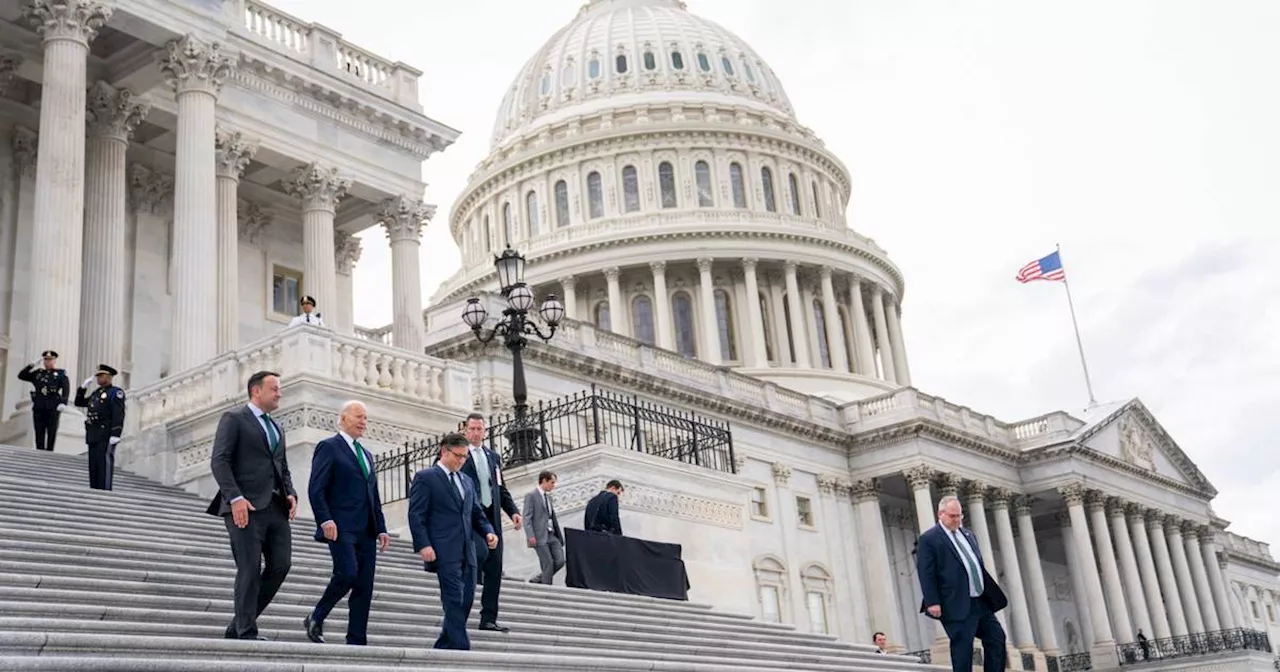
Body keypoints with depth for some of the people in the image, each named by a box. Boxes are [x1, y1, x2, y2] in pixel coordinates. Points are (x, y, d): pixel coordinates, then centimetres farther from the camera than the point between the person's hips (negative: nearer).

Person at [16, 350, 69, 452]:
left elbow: (66, 389, -4)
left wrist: (63, 402, -18)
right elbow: (21, 376, 12)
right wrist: (32, 365, 5)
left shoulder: (61, 374, 7)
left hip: (53, 408, -3)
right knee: (39, 433, 2)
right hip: (38, 408, 3)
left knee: (52, 432, -3)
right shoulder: (37, 373, 18)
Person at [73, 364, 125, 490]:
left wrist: (115, 434, -22)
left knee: (104, 463, -11)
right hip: (93, 435, 8)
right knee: (93, 465, 6)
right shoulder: (96, 393, 22)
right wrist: (83, 387, 18)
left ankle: (105, 490, -14)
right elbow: (79, 403, 31)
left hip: (106, 435, -8)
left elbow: (119, 414, -13)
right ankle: (94, 490, 7)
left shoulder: (115, 392, -3)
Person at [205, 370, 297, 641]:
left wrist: (291, 494, 5)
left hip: (275, 506, 7)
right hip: (245, 507, -7)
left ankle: (239, 625, 9)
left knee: (281, 565, -2)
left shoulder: (277, 429, 25)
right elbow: (219, 461, -8)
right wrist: (235, 498, -20)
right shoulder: (233, 419, 2)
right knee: (250, 568, -8)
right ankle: (246, 632, -1)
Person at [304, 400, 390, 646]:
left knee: (365, 586, 2)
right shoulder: (328, 447, 0)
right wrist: (325, 520, -19)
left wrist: (381, 528, 14)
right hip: (341, 528, -7)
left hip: (366, 531, 7)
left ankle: (357, 641, 5)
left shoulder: (367, 455, 24)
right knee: (347, 573, -20)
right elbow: (316, 489, -9)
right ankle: (316, 619, 1)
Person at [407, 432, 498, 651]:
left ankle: (443, 647, 16)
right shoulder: (425, 477, 0)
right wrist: (423, 545, -16)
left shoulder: (467, 482, 22)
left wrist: (488, 532, 3)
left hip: (467, 553, 7)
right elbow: (416, 515, -6)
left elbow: (477, 514, 23)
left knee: (466, 600, 5)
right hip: (445, 552, -7)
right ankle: (460, 648, -14)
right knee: (454, 600, -12)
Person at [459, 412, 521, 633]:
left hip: (492, 517, 6)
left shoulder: (493, 457, 19)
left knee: (494, 569, 4)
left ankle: (489, 619, 9)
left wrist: (513, 511, 8)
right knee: (480, 553, -24)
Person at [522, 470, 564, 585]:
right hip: (540, 536, -7)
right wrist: (531, 536, -20)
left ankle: (537, 580, 11)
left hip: (552, 535, 8)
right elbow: (527, 518, -10)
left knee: (560, 561, -3)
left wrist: (560, 536, 16)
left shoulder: (548, 496, 20)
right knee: (548, 563, -11)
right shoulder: (531, 496, -4)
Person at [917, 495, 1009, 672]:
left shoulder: (968, 535, 19)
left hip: (982, 601, 8)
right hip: (958, 605, -8)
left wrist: (991, 593, 21)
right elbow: (925, 573, -11)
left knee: (997, 639, 5)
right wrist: (932, 602, -18)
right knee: (963, 647, -5)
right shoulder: (928, 539, -5)